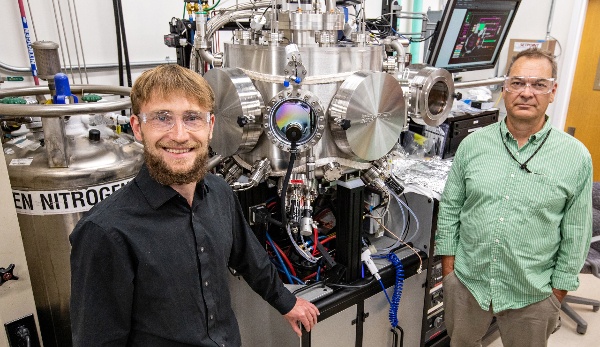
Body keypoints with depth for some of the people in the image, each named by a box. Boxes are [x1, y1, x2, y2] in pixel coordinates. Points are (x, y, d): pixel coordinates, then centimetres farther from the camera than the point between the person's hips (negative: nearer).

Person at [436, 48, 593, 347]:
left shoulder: (576, 157, -9)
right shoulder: (473, 144, -5)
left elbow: (576, 235, -3)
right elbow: (449, 209, 1)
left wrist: (558, 292, 0)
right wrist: (448, 266, 0)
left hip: (532, 296, -1)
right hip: (466, 281, 2)